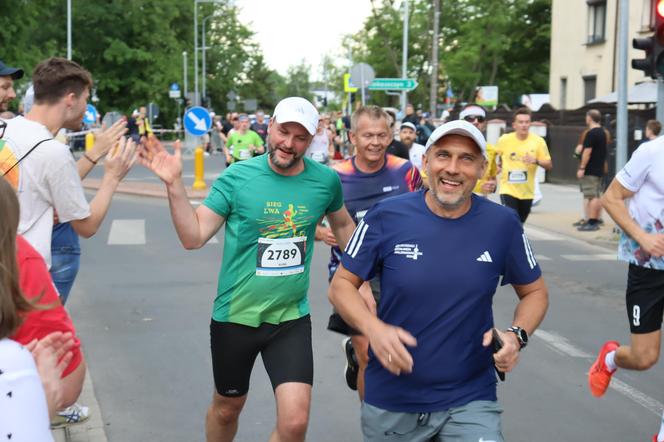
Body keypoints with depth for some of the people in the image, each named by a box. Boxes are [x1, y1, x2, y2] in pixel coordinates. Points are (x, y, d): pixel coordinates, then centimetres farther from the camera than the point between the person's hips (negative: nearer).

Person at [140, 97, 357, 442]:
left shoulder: (325, 181, -5)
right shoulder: (237, 177, -11)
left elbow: (343, 224, 16)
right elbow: (193, 237, -12)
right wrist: (174, 184, -23)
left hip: (292, 318, 1)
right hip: (235, 315, -1)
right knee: (227, 407, 19)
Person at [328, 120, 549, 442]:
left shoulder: (503, 224, -5)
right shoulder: (387, 216, -9)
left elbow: (534, 292, 8)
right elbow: (341, 285, -1)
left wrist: (517, 336, -12)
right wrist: (374, 329, -19)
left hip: (470, 401, 0)